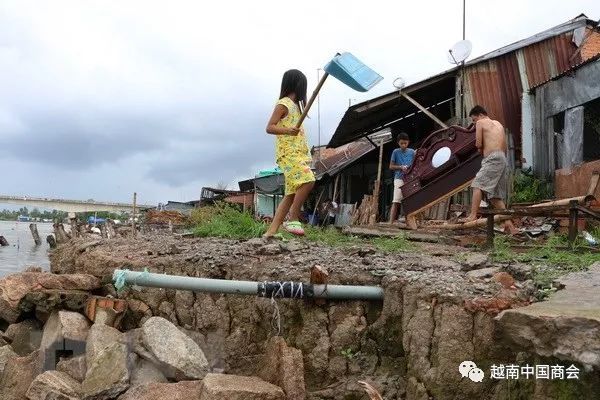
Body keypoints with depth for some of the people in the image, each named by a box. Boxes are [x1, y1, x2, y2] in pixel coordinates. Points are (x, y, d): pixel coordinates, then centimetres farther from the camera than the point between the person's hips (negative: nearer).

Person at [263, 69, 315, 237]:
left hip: (298, 153, 9)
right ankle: (292, 219, -16)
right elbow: (269, 127, -13)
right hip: (288, 153, -9)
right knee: (307, 181, -26)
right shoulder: (283, 104, -5)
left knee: (292, 194, 2)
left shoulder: (295, 105, 22)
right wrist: (288, 131, -28)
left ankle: (271, 231, 1)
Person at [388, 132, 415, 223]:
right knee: (396, 201, -11)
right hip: (399, 178, -3)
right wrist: (401, 167, -12)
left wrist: (410, 168, -10)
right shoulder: (396, 152, 3)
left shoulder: (412, 152, 8)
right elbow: (391, 166, 4)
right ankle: (391, 222, -15)